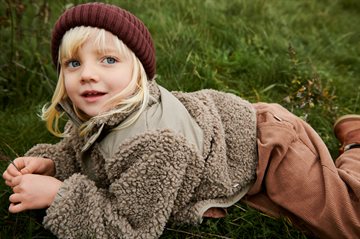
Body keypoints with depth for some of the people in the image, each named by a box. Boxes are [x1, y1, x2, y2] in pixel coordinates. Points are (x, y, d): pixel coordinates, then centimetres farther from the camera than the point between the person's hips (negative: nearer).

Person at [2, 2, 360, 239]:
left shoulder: (152, 146, -43)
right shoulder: (96, 112, -17)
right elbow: (77, 151, 3)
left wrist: (58, 195, -32)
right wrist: (47, 163, -17)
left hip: (271, 146, -7)